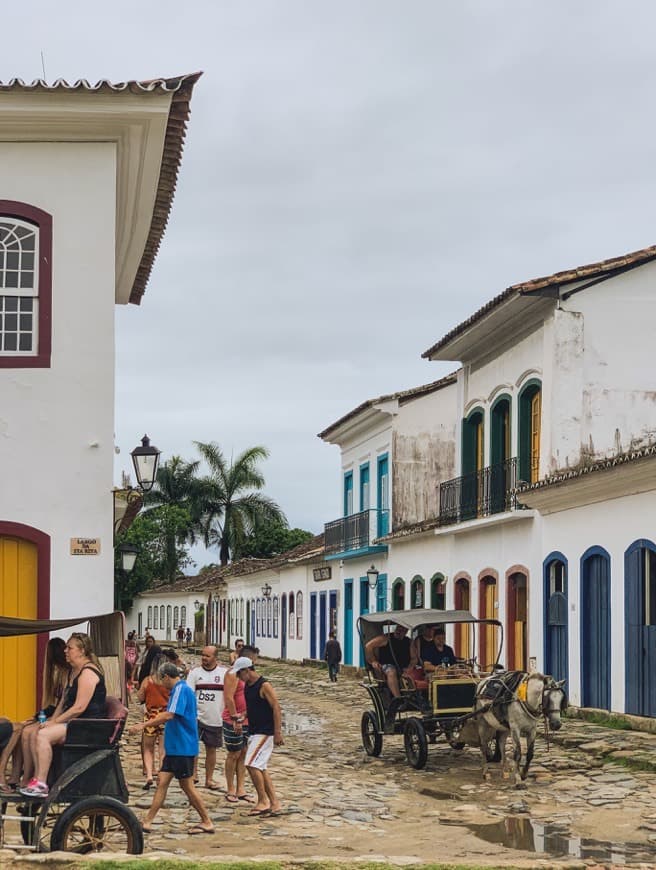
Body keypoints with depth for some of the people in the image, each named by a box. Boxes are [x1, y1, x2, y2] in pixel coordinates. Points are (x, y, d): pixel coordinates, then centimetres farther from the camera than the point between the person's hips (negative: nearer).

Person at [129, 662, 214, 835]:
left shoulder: (180, 689, -15)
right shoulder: (180, 690, 16)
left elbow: (169, 715, -26)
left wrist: (144, 725, -23)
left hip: (182, 748, -10)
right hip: (174, 747, 10)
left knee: (187, 786, -2)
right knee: (162, 782, 6)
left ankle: (207, 823, 6)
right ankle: (147, 822, 5)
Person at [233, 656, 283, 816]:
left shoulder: (264, 685, -15)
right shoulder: (247, 685, 11)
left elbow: (276, 708, -19)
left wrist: (278, 733, -22)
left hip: (265, 732, -9)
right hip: (254, 731, 9)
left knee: (252, 764, -14)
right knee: (261, 769, 9)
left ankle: (263, 801, -6)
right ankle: (275, 804, 13)